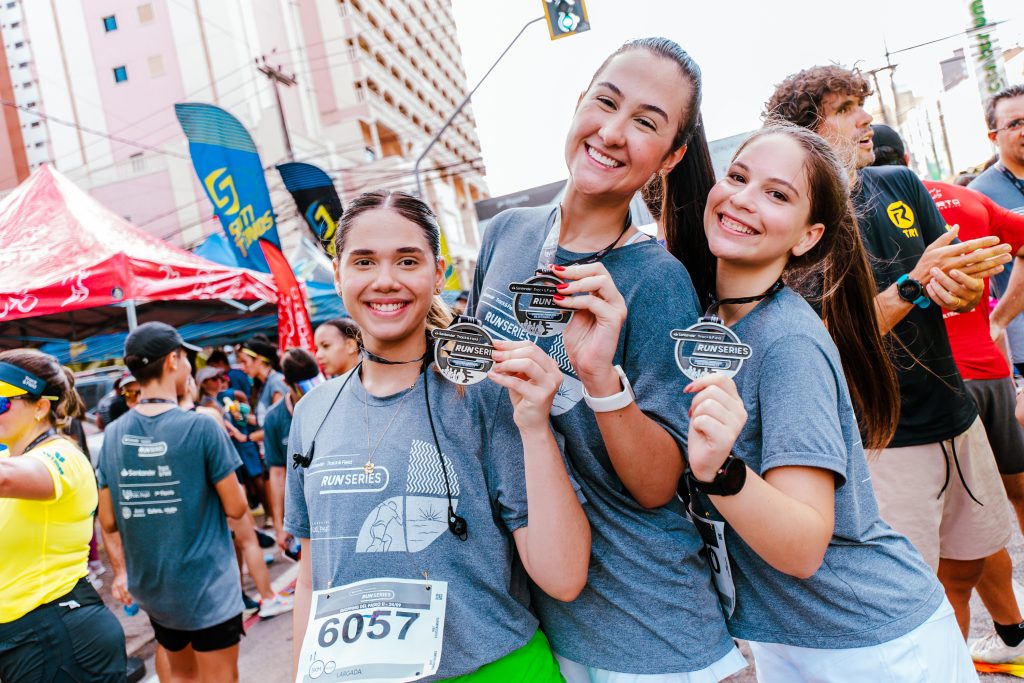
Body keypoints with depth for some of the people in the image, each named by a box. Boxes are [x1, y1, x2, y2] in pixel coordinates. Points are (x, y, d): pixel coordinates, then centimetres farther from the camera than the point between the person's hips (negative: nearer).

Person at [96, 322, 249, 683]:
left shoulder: (113, 434, -2)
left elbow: (108, 522, 3)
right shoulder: (201, 427, -17)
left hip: (150, 587, 5)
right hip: (207, 586, -5)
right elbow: (236, 507, -12)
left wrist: (121, 571, 16)